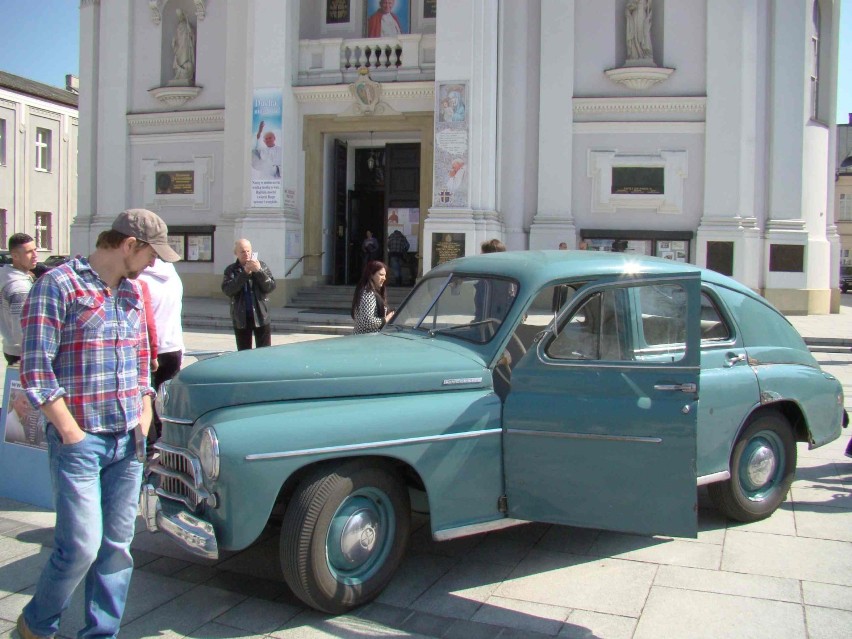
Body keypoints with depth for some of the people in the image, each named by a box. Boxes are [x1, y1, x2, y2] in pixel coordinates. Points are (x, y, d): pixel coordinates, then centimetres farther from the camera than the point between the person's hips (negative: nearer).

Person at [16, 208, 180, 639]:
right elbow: (36, 370, -12)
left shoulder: (133, 291, 13)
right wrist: (71, 433, -13)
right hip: (79, 440, -6)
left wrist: (144, 415, 10)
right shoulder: (58, 285, -8)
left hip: (128, 441, 6)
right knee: (81, 546, -4)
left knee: (117, 545, 9)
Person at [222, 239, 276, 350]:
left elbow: (271, 287, -5)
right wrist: (244, 273, -20)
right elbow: (227, 290, -12)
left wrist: (259, 271, -18)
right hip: (241, 318, 1)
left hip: (260, 316, -1)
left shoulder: (262, 266, 3)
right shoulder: (231, 270, 3)